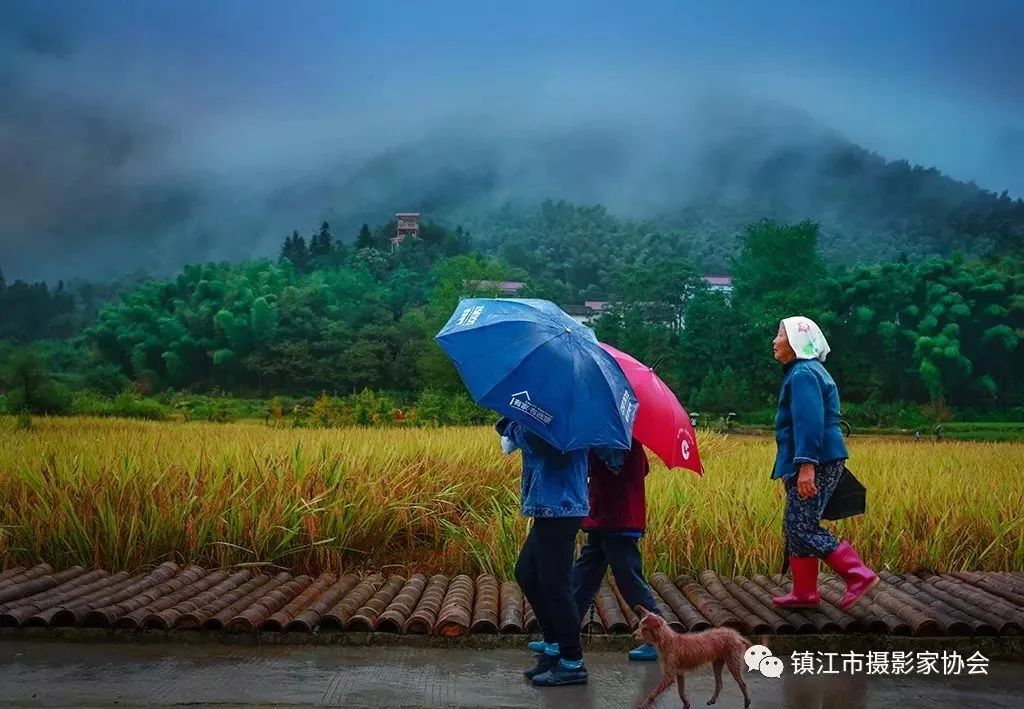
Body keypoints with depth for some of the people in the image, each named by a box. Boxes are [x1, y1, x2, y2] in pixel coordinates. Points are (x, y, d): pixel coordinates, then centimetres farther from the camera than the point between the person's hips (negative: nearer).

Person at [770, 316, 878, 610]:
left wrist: (806, 465, -29)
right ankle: (804, 593, 17)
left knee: (801, 528, -8)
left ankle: (859, 575, -6)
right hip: (821, 461, 11)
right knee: (795, 527, 12)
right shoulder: (808, 370, 19)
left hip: (815, 463, -11)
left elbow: (809, 422, -24)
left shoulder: (803, 373, -13)